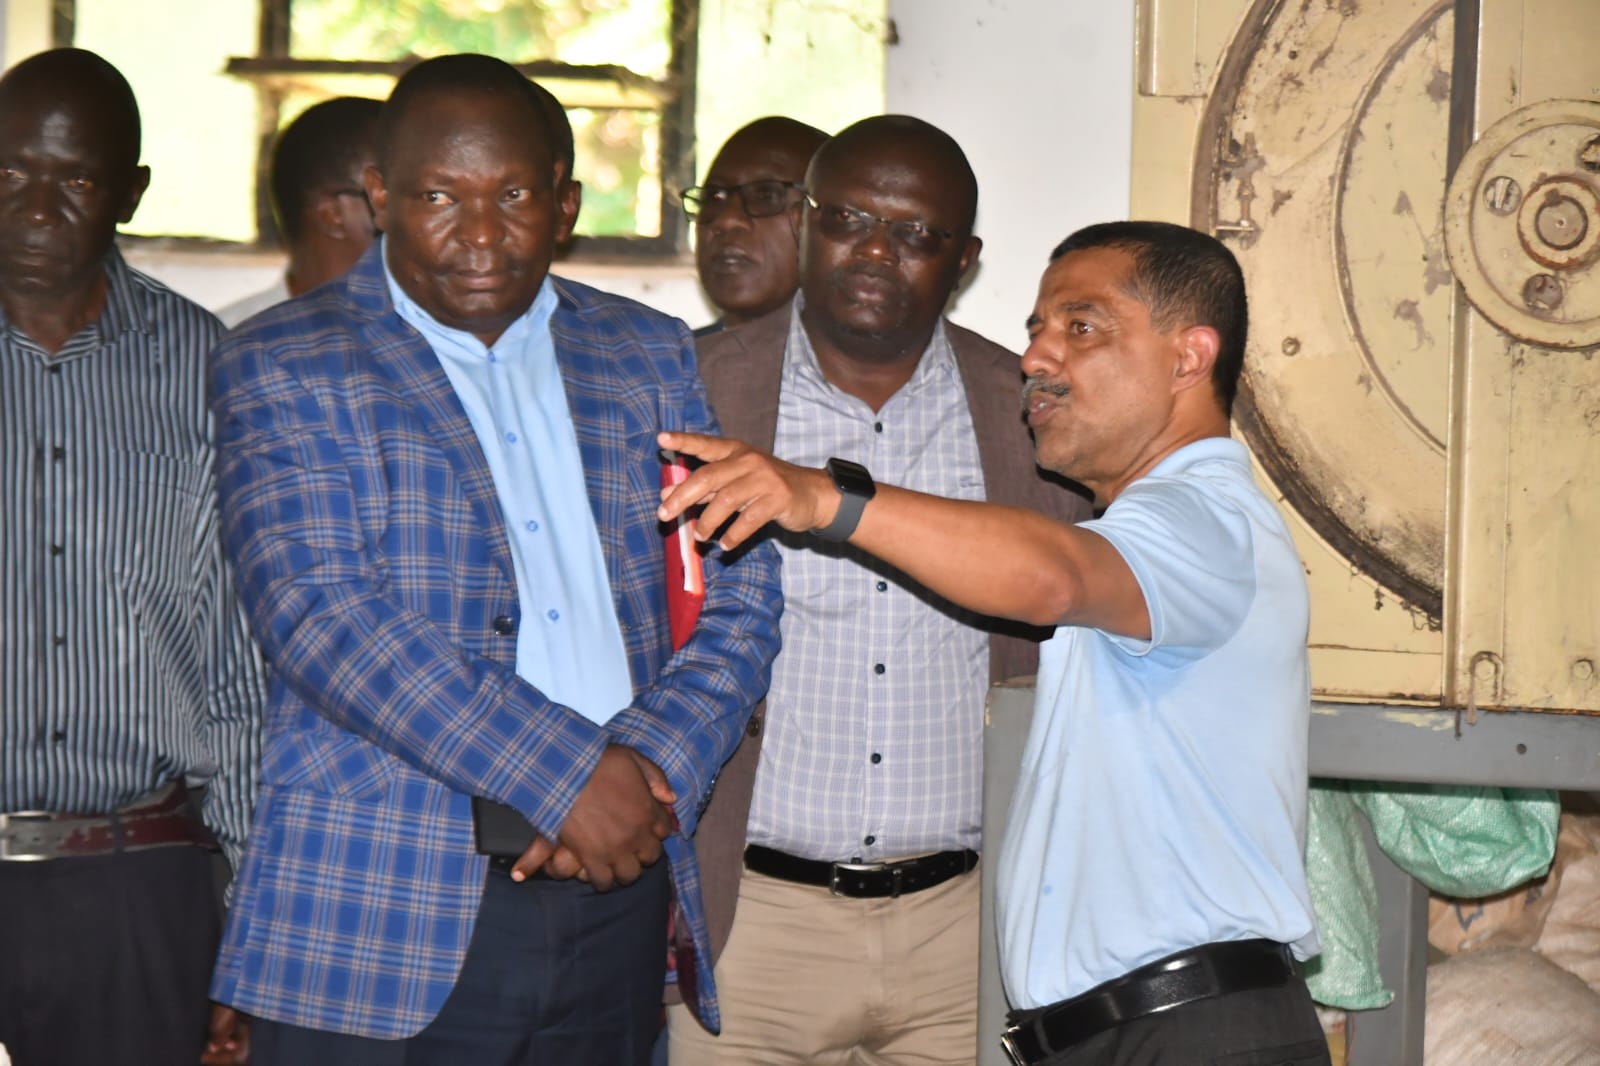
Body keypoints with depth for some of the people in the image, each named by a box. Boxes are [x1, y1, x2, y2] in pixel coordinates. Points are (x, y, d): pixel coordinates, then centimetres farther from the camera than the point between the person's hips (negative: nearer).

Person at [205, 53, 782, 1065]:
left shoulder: (649, 356, 13)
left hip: (617, 898, 4)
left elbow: (738, 598, 9)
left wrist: (650, 770, -9)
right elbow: (318, 611, -12)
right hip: (381, 917, -3)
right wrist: (565, 775, -17)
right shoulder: (282, 367, 1)